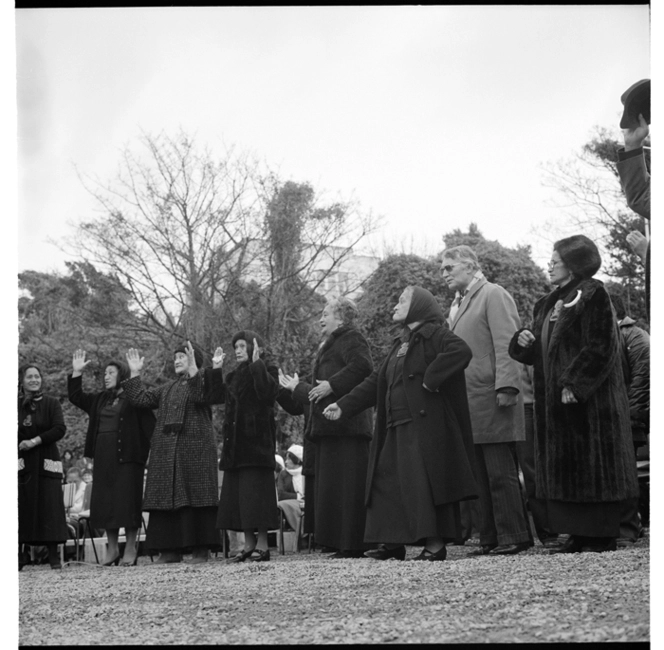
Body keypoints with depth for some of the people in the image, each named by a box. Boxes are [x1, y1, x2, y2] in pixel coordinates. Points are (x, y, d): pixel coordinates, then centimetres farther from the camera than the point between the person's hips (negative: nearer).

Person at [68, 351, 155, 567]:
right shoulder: (100, 399, 17)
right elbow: (76, 397, 18)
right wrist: (76, 373, 8)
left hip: (127, 455, -7)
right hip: (103, 457, 7)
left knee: (127, 499, -6)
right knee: (105, 500, 5)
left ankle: (130, 547, 1)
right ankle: (112, 547, 12)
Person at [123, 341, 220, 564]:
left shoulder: (203, 380, 4)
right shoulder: (166, 389, 23)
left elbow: (201, 397, -18)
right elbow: (140, 399, 17)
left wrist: (193, 370, -25)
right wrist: (135, 374, 13)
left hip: (195, 449, -6)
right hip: (166, 452, 6)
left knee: (195, 498, -7)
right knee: (166, 499, 2)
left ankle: (201, 549, -5)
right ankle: (171, 549, 5)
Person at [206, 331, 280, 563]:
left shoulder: (267, 369, -1)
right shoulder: (235, 375, 21)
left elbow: (268, 392, -19)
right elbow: (218, 396, 17)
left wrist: (257, 365, -19)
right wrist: (215, 370, 13)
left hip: (257, 438, -8)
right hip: (235, 441, 8)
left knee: (255, 489, -10)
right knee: (237, 492, 6)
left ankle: (262, 545, -8)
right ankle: (249, 544, 9)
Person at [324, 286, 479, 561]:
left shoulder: (433, 335, -5)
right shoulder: (400, 344, 21)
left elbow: (461, 351, -25)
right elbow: (376, 381, 22)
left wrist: (430, 380, -23)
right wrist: (343, 405, 17)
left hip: (424, 425, -9)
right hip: (396, 428, 9)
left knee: (424, 482, -10)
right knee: (388, 481, 7)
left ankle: (435, 544, -5)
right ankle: (393, 542, 13)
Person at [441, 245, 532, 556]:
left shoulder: (493, 295, -3)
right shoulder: (458, 303, 21)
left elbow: (506, 344, -12)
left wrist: (506, 388, -20)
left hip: (492, 400, -8)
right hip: (469, 403, 8)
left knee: (501, 473, -6)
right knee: (482, 476, 8)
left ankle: (514, 537, -2)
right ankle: (491, 539, 11)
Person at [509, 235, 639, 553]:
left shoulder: (592, 294, -9)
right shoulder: (550, 302, 16)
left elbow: (599, 348, -16)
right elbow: (541, 351, 21)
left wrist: (573, 385, -21)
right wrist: (525, 341, -1)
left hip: (588, 401, -9)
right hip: (555, 402, 9)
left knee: (592, 466, -5)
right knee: (565, 468, 8)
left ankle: (602, 537, -1)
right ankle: (578, 536, 13)